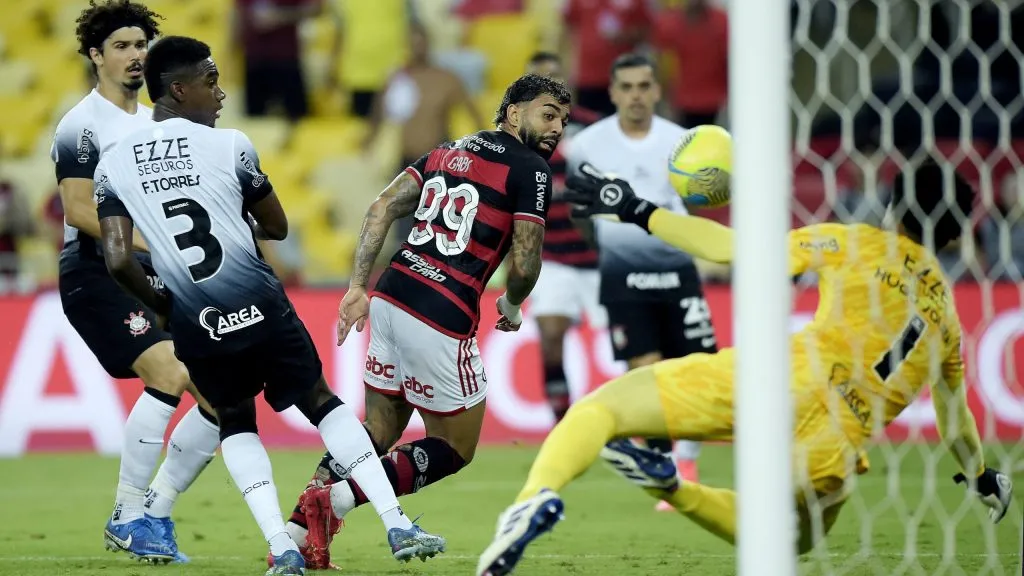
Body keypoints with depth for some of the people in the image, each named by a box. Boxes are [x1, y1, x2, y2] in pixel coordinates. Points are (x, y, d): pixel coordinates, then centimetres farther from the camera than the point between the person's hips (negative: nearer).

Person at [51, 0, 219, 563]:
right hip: (96, 277, -8)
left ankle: (153, 514, 10)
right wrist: (152, 244, -21)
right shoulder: (82, 126, -8)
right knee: (169, 374, -26)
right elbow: (79, 210, -16)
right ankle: (128, 515, -14)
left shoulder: (156, 124, 19)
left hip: (156, 282, 8)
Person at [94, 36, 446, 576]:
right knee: (321, 403, 16)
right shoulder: (229, 147, -6)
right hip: (261, 309, -2)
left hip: (197, 328, 2)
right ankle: (397, 525, 10)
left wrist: (158, 303, 11)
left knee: (235, 422, 24)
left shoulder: (113, 165, 0)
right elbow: (277, 228, 6)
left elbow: (118, 260, -7)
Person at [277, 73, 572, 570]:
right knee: (456, 448, 9)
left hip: (390, 297, 7)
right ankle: (333, 500, -6)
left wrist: (358, 287, 7)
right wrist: (511, 307, 14)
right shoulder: (531, 170, -4)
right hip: (441, 320, -7)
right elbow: (524, 265, -8)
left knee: (379, 430, 21)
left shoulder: (450, 150, 18)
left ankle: (295, 530, 10)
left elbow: (383, 207, 10)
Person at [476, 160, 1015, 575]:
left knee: (601, 408, -1)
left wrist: (638, 211, 12)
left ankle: (536, 497, -34)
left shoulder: (858, 244, 12)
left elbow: (733, 248, 5)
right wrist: (982, 478, 58)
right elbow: (954, 420, 38)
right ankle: (672, 490, 5)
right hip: (833, 451, 4)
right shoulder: (945, 312, 24)